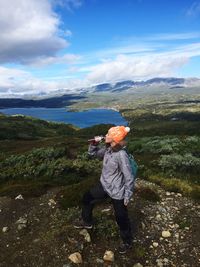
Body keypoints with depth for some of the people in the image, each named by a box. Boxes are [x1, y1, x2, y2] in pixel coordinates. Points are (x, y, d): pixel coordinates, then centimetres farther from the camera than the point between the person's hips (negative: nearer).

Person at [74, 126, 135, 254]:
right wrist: (94, 143, -11)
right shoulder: (107, 149, -7)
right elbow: (93, 153, 10)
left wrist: (127, 196, -18)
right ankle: (87, 222, 47)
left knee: (121, 218, 8)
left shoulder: (121, 155, -31)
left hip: (117, 192, -8)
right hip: (104, 186, 8)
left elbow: (129, 178, -25)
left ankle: (127, 242, 36)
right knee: (87, 198, 22)